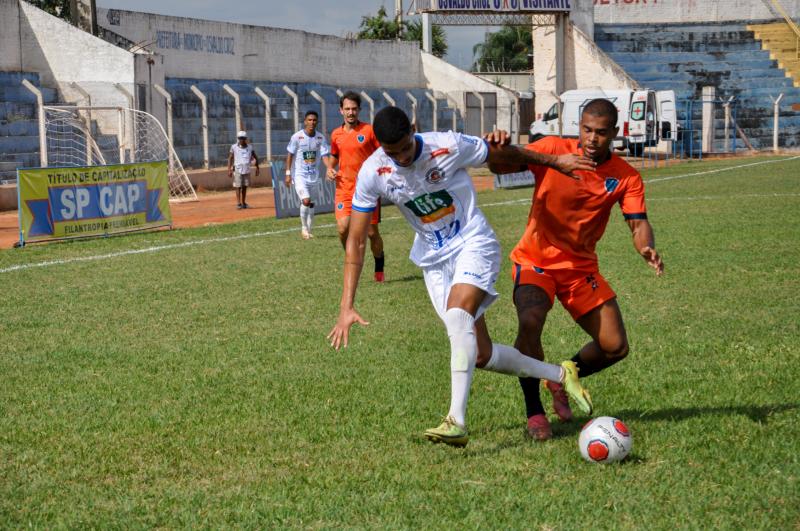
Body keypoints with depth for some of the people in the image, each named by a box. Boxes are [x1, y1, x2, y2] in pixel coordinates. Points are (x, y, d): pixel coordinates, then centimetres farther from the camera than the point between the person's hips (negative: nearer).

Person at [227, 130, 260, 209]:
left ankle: (243, 203, 16)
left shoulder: (249, 147, 5)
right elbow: (230, 158, -4)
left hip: (247, 170, 3)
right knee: (238, 187, -6)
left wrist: (257, 168, 10)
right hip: (237, 169, -3)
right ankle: (238, 203, -7)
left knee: (245, 187, 8)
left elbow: (255, 157, 14)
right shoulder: (234, 147, -3)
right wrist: (229, 170, -11)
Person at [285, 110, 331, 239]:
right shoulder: (297, 137, -11)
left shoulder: (321, 138, -2)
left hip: (314, 175, 4)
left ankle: (308, 231, 20)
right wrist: (288, 174, -9)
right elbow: (290, 155, -4)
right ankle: (304, 228, 2)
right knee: (306, 201, -17)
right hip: (299, 174, -4)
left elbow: (324, 156, -6)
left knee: (311, 203, 9)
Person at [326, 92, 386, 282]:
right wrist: (330, 168, 6)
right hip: (344, 188, 3)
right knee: (343, 228, -13)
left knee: (372, 231, 1)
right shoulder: (336, 134, 9)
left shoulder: (369, 130, -3)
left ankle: (379, 269, 21)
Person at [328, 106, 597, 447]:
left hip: (474, 243, -3)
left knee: (457, 316, -31)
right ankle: (560, 375, 21)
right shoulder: (372, 173, -13)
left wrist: (555, 161, 11)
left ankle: (457, 422, -35)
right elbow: (356, 241, -10)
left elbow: (504, 154, 0)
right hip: (433, 259, 4)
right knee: (480, 355, -1)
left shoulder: (448, 146, -19)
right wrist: (347, 307, -15)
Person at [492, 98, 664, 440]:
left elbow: (638, 223, -10)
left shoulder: (625, 177, -5)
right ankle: (534, 412, -12)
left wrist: (647, 249, -33)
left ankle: (562, 381, 27)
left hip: (581, 267, 3)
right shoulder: (553, 149, -12)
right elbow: (502, 166, -18)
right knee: (530, 322, -31)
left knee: (615, 347, -4)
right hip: (536, 260, -3)